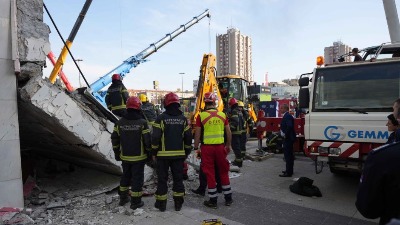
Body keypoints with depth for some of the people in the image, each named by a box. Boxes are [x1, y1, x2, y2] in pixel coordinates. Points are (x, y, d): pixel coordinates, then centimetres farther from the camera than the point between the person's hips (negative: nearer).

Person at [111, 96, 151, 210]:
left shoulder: (120, 123, -2)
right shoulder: (142, 123, -15)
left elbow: (114, 139, 5)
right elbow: (147, 140, -13)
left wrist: (116, 153, 17)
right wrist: (149, 151, 3)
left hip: (125, 157, 4)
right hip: (139, 157, -4)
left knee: (125, 176, 22)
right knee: (137, 178, 6)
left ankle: (123, 198, 34)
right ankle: (135, 202, 14)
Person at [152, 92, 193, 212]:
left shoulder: (161, 118, -8)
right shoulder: (183, 119, 2)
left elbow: (155, 137, -10)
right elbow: (188, 137, 3)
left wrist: (154, 153, 0)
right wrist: (186, 152, 14)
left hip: (163, 154, -2)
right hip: (179, 154, 3)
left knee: (162, 178, 8)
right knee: (178, 178, 12)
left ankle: (161, 203, 17)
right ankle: (178, 203, 19)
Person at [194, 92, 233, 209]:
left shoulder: (201, 116, -7)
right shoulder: (222, 115, 2)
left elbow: (197, 134, -6)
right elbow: (228, 132, 6)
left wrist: (196, 148, 4)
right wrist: (229, 145, 18)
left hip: (207, 147, -2)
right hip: (220, 146, 3)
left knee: (210, 174, 7)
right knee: (224, 172, 15)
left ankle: (213, 200, 15)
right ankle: (228, 198, 25)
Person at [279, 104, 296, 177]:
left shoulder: (287, 116, -18)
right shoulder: (287, 116, 15)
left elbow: (289, 126, -31)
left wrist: (285, 134, -21)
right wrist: (284, 134, 12)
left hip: (288, 138, -11)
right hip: (288, 138, 11)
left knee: (288, 155, -6)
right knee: (289, 154, 18)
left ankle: (288, 172, -1)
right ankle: (289, 170, 29)